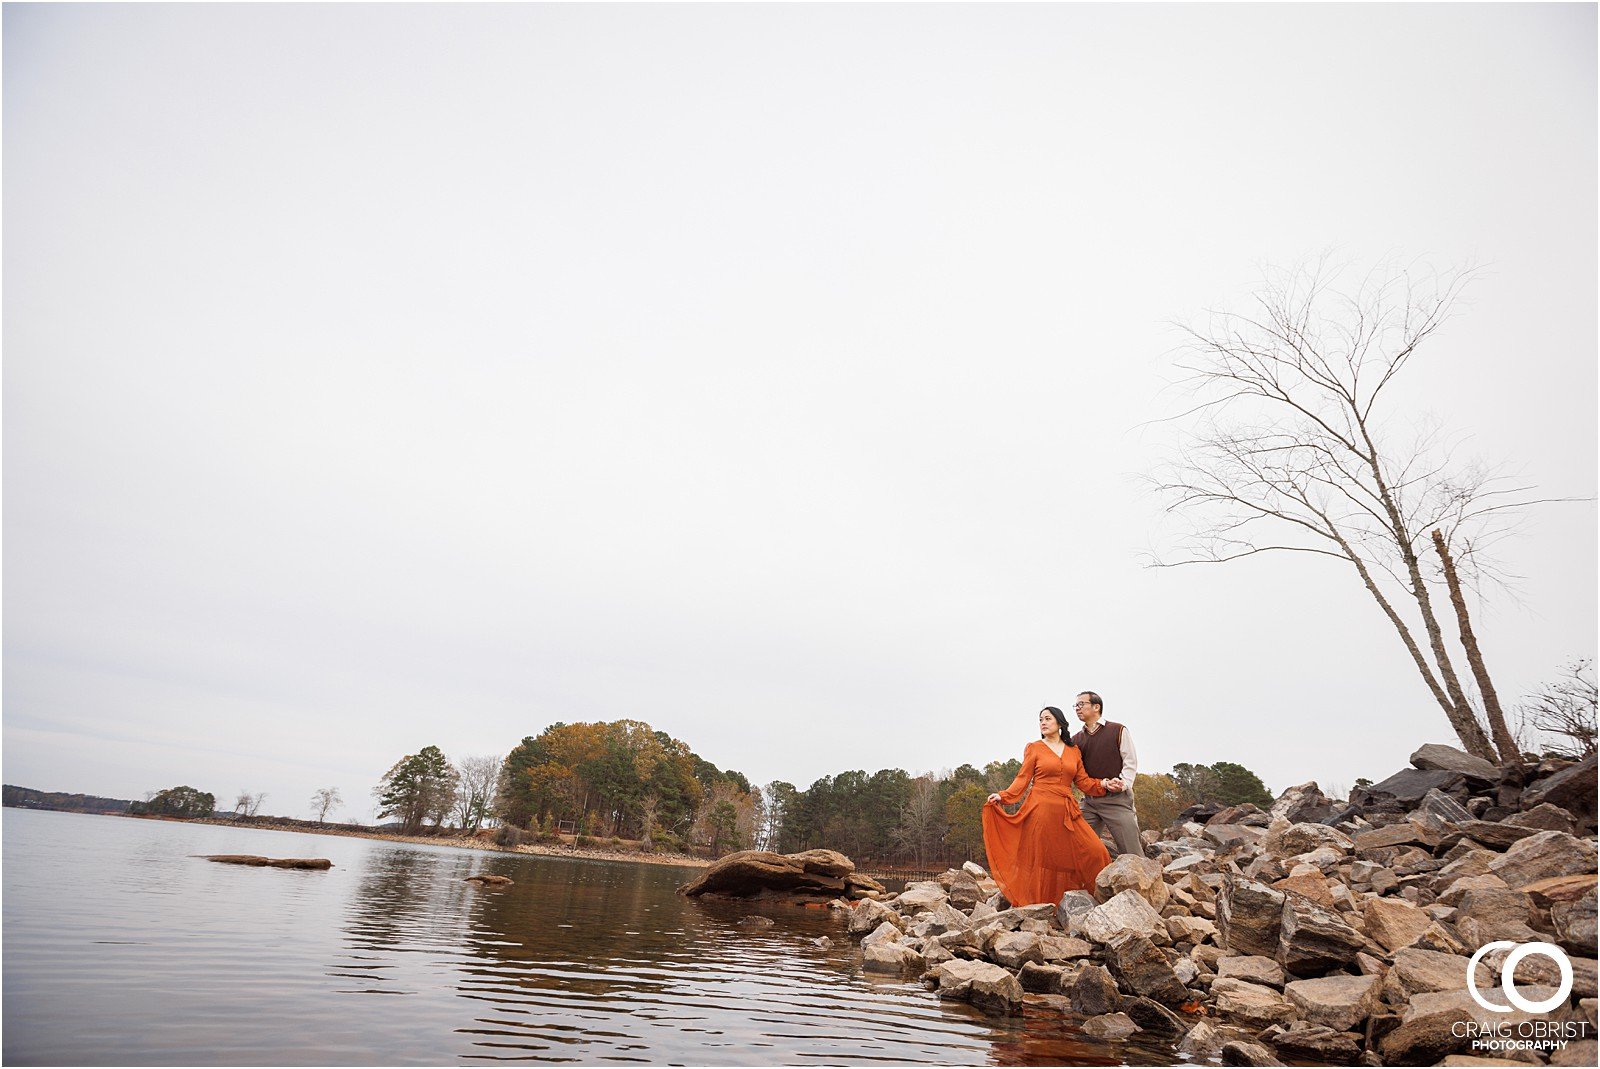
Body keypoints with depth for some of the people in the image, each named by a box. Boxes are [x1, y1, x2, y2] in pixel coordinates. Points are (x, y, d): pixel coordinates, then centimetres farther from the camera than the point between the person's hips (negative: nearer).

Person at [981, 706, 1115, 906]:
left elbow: (1083, 782, 12)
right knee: (1041, 858, 0)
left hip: (1066, 812, 3)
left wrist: (1104, 784, -4)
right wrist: (1003, 796, -12)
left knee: (1094, 852, -7)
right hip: (1041, 809, -3)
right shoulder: (1034, 748, 5)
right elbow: (1023, 779, 0)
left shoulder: (1073, 751, 14)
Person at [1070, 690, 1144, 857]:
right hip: (1090, 802, 4)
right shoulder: (1076, 740, 15)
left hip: (1117, 799, -4)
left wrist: (1123, 784, -14)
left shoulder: (1118, 730, 4)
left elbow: (1131, 762, -1)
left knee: (1132, 854, -6)